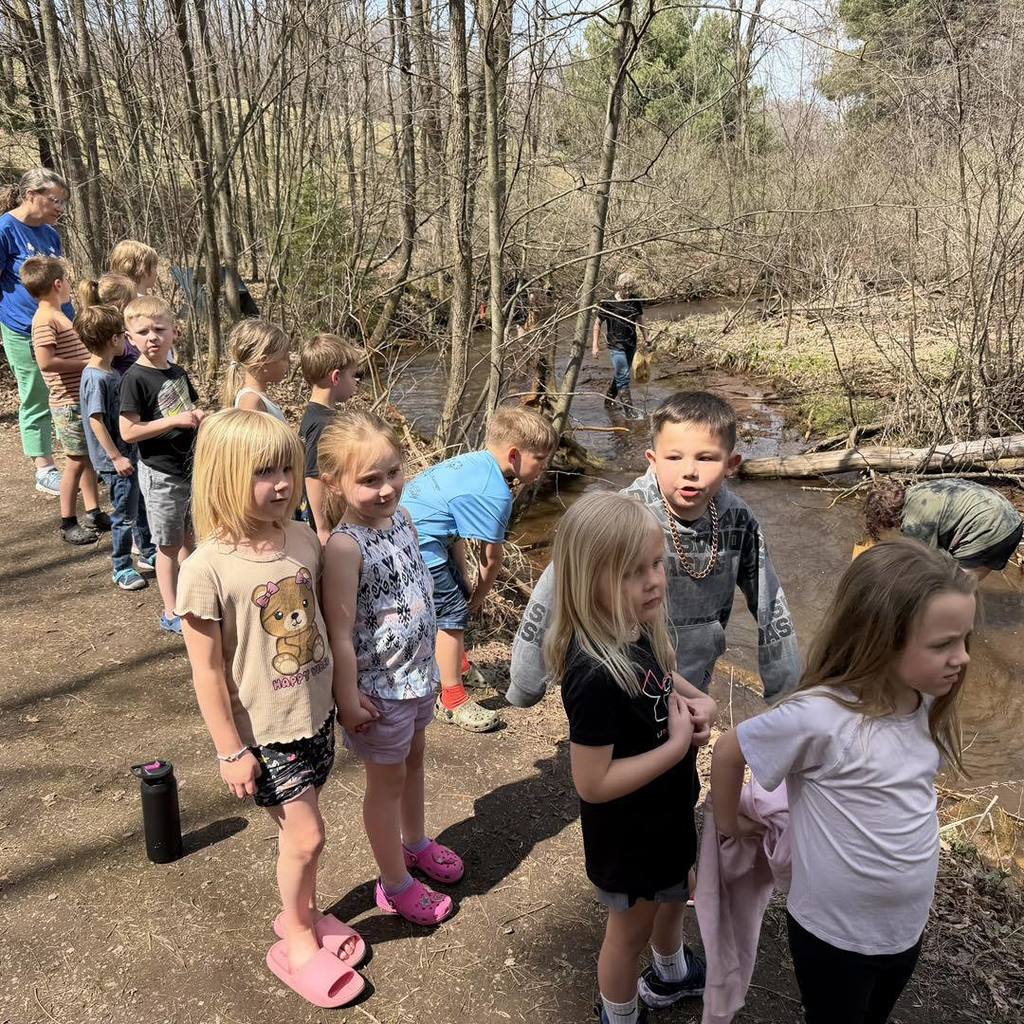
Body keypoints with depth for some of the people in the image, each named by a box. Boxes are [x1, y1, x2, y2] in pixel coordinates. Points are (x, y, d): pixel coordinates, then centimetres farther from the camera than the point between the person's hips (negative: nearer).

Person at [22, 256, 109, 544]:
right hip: (69, 404, -9)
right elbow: (46, 361, -27)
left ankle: (93, 513, 27)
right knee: (77, 461, -1)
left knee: (90, 457, 16)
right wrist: (87, 363, -21)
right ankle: (68, 523, 10)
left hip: (84, 399, 9)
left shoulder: (57, 315, 15)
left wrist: (92, 358, 10)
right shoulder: (45, 319, -16)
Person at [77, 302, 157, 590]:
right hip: (116, 462, -9)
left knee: (142, 506, 21)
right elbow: (96, 420, -23)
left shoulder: (111, 371, 7)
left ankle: (147, 554, 37)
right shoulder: (96, 378, -21)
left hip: (130, 454, 9)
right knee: (126, 515, 2)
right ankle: (122, 569, 17)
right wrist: (116, 457, -22)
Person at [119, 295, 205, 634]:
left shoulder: (178, 373, 6)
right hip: (161, 474, -6)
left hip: (190, 466, 6)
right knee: (169, 545, 5)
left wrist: (198, 416, -3)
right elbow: (128, 431, -20)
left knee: (189, 538, 17)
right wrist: (176, 420, -25)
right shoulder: (135, 379, -15)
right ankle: (171, 614, 18)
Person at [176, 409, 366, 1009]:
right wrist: (231, 752, -11)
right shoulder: (207, 570, -23)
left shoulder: (303, 541, -6)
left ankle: (304, 914, 45)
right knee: (306, 836, 5)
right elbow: (208, 673, -16)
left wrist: (343, 695, 11)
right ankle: (297, 939, 32)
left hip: (316, 717, 5)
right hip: (264, 734, -5)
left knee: (299, 831, 20)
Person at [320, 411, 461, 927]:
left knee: (413, 759, 26)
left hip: (419, 672, 7)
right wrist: (348, 700, -19)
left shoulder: (401, 517, -3)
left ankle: (415, 842, 51)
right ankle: (395, 883, 33)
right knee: (388, 779, 12)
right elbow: (340, 634, -23)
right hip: (380, 687, -7)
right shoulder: (346, 546, -27)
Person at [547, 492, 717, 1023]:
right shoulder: (595, 675, -38)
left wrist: (700, 701, -10)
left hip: (664, 812, 8)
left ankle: (671, 974, 64)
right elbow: (592, 783, -34)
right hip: (628, 833, -8)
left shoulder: (637, 632, -12)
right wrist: (679, 745, -29)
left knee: (673, 895, 33)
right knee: (631, 927, 20)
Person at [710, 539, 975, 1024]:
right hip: (833, 931, -6)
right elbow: (728, 753, -15)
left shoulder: (929, 703, -9)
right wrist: (729, 824, -3)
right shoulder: (820, 717, -30)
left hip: (907, 924, 6)